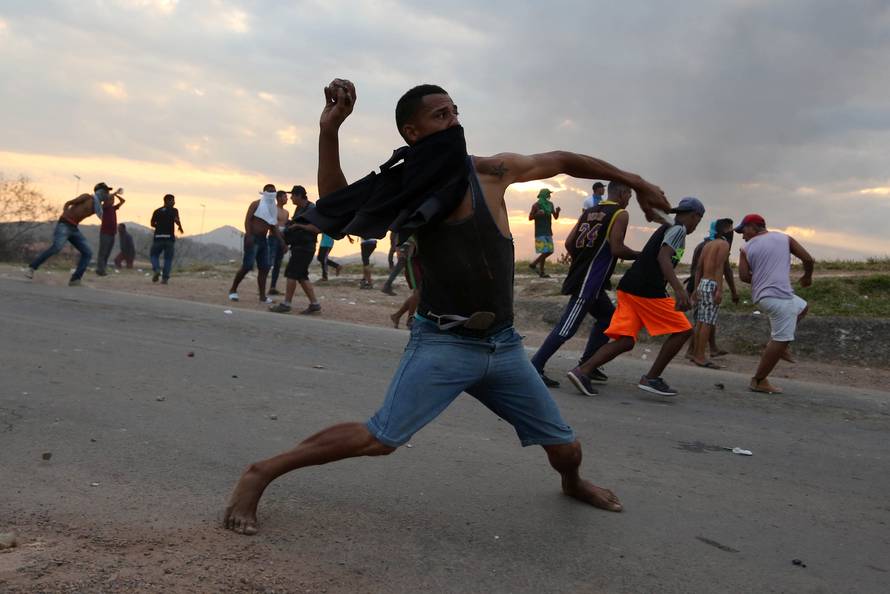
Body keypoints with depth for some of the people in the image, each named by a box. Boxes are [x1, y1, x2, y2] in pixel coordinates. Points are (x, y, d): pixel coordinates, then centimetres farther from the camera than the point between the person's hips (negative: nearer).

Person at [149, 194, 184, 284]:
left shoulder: (157, 211, 10)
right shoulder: (174, 211, 0)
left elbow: (152, 224, 10)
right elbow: (176, 220, -18)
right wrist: (180, 228, -1)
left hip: (158, 237, 2)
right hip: (169, 237, -2)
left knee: (153, 254, 17)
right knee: (168, 258, 7)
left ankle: (156, 269, -9)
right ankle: (165, 278, 0)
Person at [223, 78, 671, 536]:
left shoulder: (492, 171, 0)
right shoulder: (408, 190, -3)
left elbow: (562, 161, 12)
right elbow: (337, 208, -12)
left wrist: (634, 181, 18)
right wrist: (329, 129, -20)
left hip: (503, 344, 3)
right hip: (443, 344, -3)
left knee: (565, 449, 13)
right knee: (379, 439, -18)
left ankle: (573, 484, 49)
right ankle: (260, 473, -3)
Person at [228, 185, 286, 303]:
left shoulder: (273, 209, 15)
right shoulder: (256, 204, -3)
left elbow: (274, 228, 17)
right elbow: (247, 220, -13)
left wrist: (281, 241, 5)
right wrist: (249, 236, -25)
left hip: (263, 240, 7)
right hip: (252, 238, -7)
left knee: (264, 268, 1)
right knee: (247, 266, -12)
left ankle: (262, 296, 3)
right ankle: (233, 289, 3)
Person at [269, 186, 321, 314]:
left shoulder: (312, 209, -12)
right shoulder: (299, 209, 17)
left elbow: (317, 228, -21)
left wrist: (299, 226, -18)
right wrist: (288, 228, 12)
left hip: (304, 247, -10)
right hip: (298, 247, 10)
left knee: (292, 274, -8)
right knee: (301, 276, 8)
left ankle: (286, 304, -3)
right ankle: (314, 304, 9)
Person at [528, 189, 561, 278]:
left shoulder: (550, 204, 10)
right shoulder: (536, 205, -6)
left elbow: (555, 217, 11)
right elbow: (530, 217, -6)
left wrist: (557, 211, -10)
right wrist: (537, 214, -25)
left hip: (548, 232, 7)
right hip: (540, 233, -7)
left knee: (550, 251, 6)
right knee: (544, 252, -11)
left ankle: (534, 264, 18)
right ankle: (542, 272, -1)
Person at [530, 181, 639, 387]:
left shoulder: (589, 212, 15)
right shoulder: (620, 214, -5)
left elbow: (568, 243, 11)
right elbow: (616, 249, -15)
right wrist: (639, 255, 1)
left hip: (579, 276, 9)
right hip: (590, 282, -9)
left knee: (608, 317, 22)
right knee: (567, 327, -9)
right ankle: (535, 367, -11)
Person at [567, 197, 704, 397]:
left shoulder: (665, 228, 26)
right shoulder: (678, 229, -2)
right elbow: (663, 257, -18)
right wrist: (679, 289, -30)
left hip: (629, 288, 9)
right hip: (647, 291, -9)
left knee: (625, 341, 3)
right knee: (682, 330, 5)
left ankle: (583, 371, -13)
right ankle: (651, 378, 4)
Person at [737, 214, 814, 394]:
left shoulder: (747, 248, 8)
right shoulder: (784, 238, 6)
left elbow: (744, 276, 0)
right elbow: (808, 260, 5)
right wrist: (807, 276, 23)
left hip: (761, 296, 6)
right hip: (779, 295, -6)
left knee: (802, 307, 30)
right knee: (781, 339, -2)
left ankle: (775, 346, 21)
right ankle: (758, 381, -2)